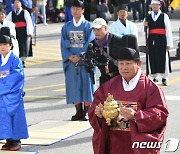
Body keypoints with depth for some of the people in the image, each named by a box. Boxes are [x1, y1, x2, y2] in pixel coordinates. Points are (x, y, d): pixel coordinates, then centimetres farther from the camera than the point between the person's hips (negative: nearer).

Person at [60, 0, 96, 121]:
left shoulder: (88, 26, 0)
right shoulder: (66, 27, 9)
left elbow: (89, 44, -7)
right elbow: (63, 44, 6)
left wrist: (79, 57, -14)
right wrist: (70, 56, -9)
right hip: (71, 61, 3)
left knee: (86, 84, -3)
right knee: (74, 84, 4)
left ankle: (87, 112, 2)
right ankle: (78, 111, 10)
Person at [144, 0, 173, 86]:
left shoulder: (164, 16, 2)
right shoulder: (148, 17, 11)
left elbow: (168, 30, 0)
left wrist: (169, 43, -4)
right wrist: (145, 26, -6)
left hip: (162, 40, -3)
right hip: (151, 40, 3)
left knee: (163, 59, 0)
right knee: (153, 59, 4)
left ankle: (164, 78, 11)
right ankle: (154, 78, 15)